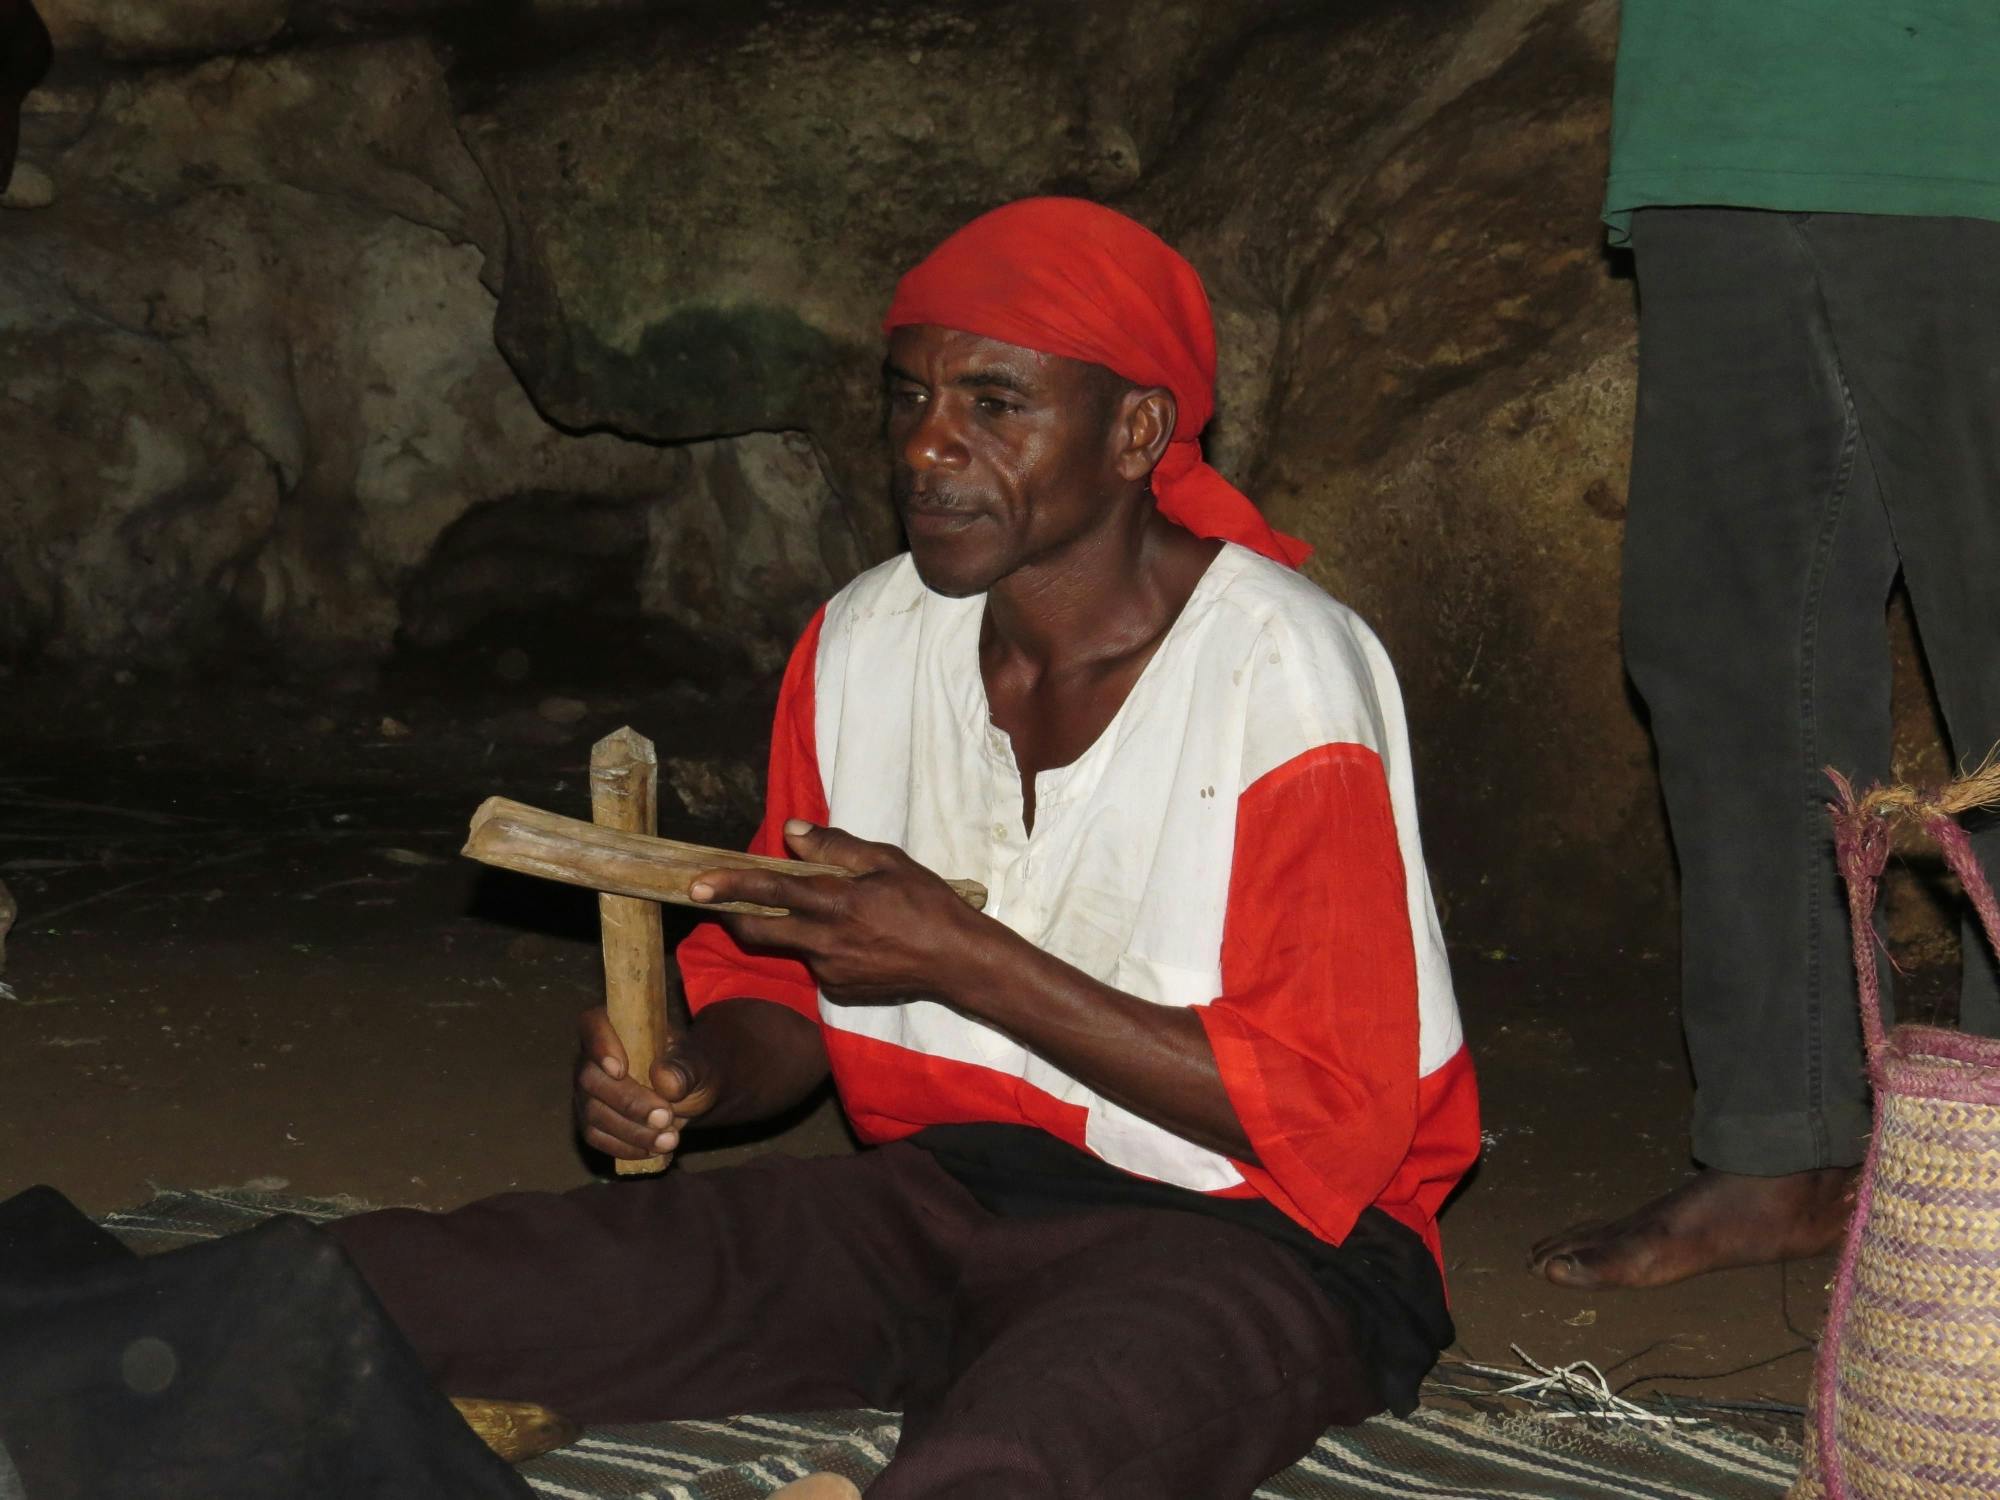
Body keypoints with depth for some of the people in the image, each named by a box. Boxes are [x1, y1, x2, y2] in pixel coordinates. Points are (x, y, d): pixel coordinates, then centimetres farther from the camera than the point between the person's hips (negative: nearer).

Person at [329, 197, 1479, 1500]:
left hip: (1242, 1240, -5)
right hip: (945, 1189, 5)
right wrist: (702, 1078, -9)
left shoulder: (1284, 676, -13)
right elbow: (783, 980, 16)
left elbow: (1325, 1116, -15)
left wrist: (964, 959, -19)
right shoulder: (863, 643, 5)